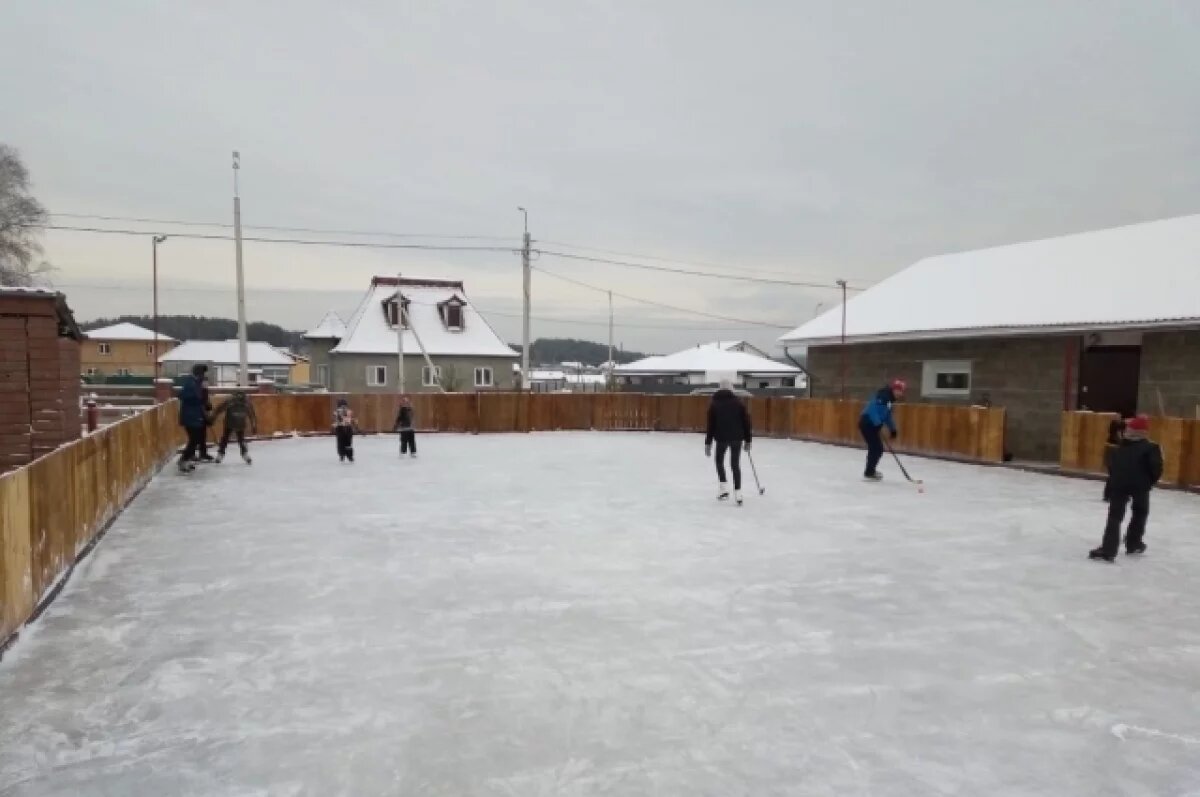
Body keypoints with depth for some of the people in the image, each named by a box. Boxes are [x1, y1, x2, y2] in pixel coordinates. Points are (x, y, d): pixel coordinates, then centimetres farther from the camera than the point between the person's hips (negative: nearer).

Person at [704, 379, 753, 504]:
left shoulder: (714, 403, 0)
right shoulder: (738, 402, 0)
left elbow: (710, 424, -1)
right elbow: (746, 422, 1)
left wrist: (708, 443, 3)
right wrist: (748, 439, 8)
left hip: (721, 438, 0)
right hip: (737, 438, 1)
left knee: (719, 461, 20)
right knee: (735, 464, 9)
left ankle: (724, 489, 10)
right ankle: (737, 493, 4)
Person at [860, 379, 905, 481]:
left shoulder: (889, 399, 15)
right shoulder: (883, 396, -17)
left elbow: (887, 416, 22)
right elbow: (872, 409, -27)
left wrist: (892, 429, 16)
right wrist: (878, 425, -28)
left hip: (871, 425, 10)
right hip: (867, 424, -10)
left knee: (877, 448, 18)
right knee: (877, 448, -8)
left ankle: (870, 470, 32)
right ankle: (869, 473, 0)